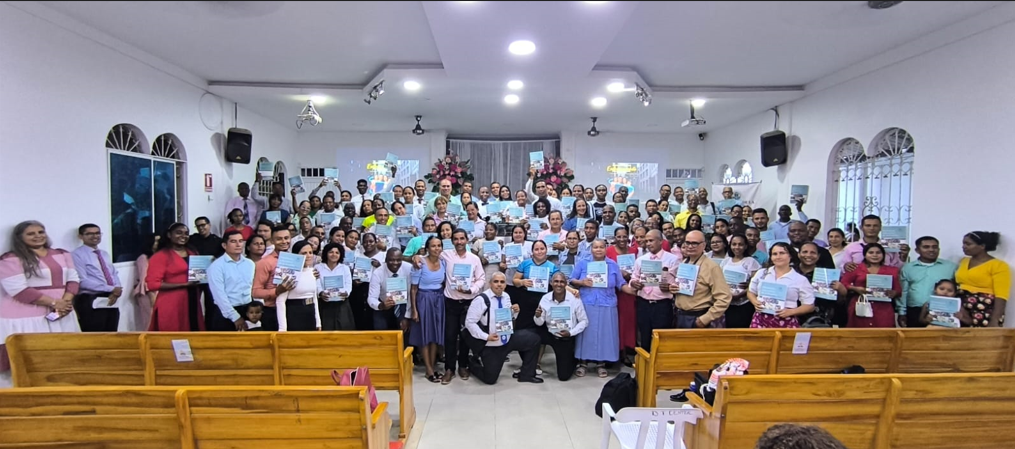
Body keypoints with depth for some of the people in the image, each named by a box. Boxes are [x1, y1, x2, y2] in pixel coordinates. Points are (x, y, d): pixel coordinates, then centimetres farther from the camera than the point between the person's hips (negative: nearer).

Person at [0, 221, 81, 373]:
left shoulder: (62, 255, 13)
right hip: (27, 317, -5)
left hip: (62, 314, 5)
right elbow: (18, 290, -12)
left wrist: (66, 301, -10)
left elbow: (73, 279, 9)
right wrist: (54, 303, -14)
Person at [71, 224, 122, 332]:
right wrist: (111, 289, -19)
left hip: (111, 300, 7)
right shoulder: (77, 255, -5)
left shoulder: (105, 254, 18)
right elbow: (83, 281, -16)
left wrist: (117, 290, -9)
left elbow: (115, 275, 13)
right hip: (90, 302, -7)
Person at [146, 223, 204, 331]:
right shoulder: (160, 256, -5)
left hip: (192, 303, 6)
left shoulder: (192, 253, 14)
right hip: (171, 306, -6)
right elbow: (153, 284, -13)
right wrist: (184, 284, -17)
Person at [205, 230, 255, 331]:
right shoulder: (216, 266, -8)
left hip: (248, 311, 5)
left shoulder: (250, 263, 8)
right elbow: (219, 295, -13)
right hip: (225, 314, -5)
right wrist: (235, 317, -15)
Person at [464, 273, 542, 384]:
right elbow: (469, 322, -21)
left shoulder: (506, 297, 0)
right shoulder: (481, 300, -20)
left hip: (508, 339, 6)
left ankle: (526, 375, 5)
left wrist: (515, 312, -11)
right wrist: (486, 336, -27)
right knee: (490, 379, 1)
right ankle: (473, 364, 33)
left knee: (533, 339, -7)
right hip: (490, 345, -6)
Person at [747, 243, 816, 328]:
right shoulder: (761, 273, 12)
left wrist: (790, 312, -9)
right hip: (761, 320, 2)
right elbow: (751, 292, 21)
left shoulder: (800, 279, 5)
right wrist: (755, 302, -1)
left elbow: (809, 306, 6)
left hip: (786, 323, -2)